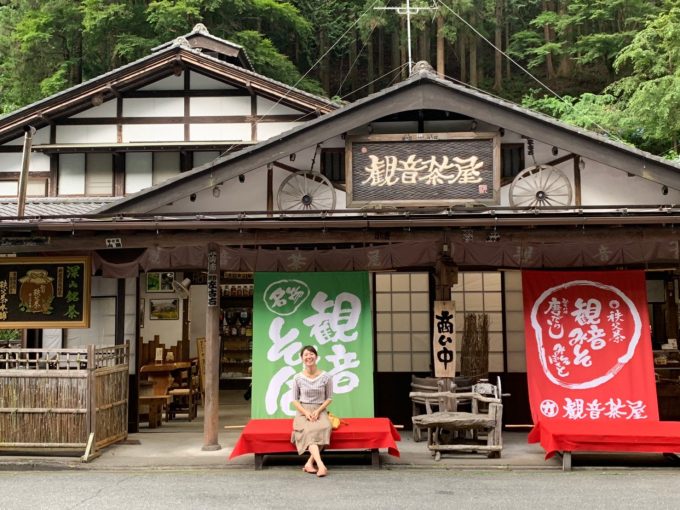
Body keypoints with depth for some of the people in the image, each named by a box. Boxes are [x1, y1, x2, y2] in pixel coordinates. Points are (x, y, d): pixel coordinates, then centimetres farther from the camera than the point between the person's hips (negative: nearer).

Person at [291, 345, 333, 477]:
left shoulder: (326, 377, 1)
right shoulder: (298, 378, 1)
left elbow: (329, 398, 6)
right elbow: (295, 400, 5)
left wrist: (318, 411, -10)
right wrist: (306, 412, -12)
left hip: (320, 411, 1)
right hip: (303, 412, 0)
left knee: (324, 427, -34)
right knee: (309, 430, -33)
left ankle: (310, 463, -30)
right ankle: (320, 465, -45)